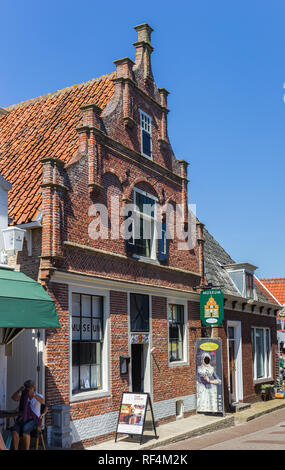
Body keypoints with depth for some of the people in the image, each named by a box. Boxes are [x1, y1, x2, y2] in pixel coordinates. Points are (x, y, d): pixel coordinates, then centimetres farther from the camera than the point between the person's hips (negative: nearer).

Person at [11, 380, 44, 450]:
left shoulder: (38, 396, -1)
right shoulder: (23, 396, 10)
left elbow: (42, 401, -25)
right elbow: (14, 398, -10)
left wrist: (34, 395, -43)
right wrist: (19, 390, -28)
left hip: (34, 420, -4)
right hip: (22, 419, 4)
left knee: (25, 429, -35)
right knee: (15, 429, -29)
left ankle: (26, 450, -30)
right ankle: (15, 450, -31)